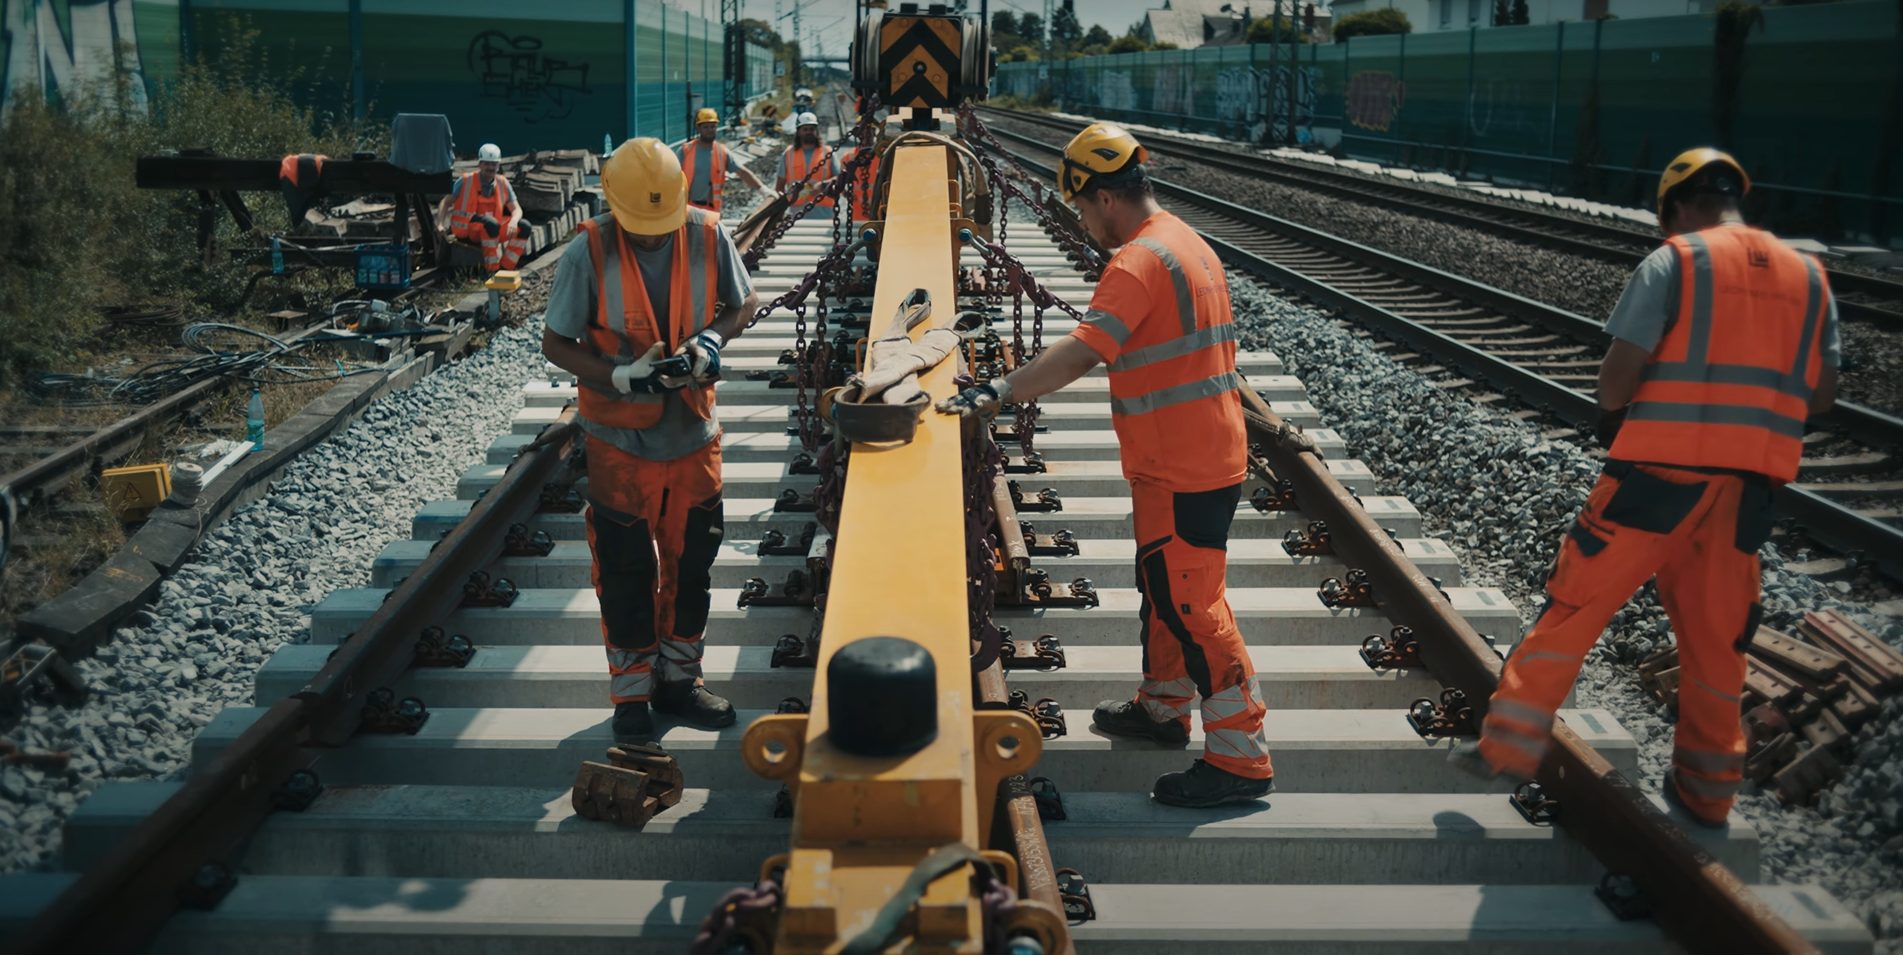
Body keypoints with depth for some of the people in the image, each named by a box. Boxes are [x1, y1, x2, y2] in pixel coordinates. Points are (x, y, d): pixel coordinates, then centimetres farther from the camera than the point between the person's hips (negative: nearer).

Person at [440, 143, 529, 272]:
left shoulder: (503, 184, 5)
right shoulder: (465, 182, -5)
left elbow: (516, 209, 3)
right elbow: (446, 203, -2)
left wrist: (513, 221, -21)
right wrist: (439, 225, -17)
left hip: (492, 229, 5)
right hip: (466, 231, -5)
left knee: (524, 227, -14)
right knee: (491, 224, -35)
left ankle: (505, 268, -14)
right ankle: (491, 270, -27)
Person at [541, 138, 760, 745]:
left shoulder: (708, 236, -9)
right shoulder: (588, 255, -16)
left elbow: (745, 301, 6)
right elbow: (556, 343, -8)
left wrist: (712, 337, -15)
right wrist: (621, 378, -23)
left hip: (695, 437, 3)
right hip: (620, 441, -3)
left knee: (690, 564, 15)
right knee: (626, 573, 8)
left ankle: (679, 679, 33)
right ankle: (632, 692, 26)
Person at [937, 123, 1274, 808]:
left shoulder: (1140, 259, -19)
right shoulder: (1187, 244, 14)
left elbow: (1083, 349, -30)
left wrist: (1000, 392, -33)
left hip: (1183, 470, -10)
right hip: (1204, 456, 10)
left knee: (1192, 604, -5)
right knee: (1163, 587, 22)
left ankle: (1241, 759, 2)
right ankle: (1163, 707, 38)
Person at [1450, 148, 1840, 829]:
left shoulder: (1672, 262, -3)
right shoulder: (1809, 277, 13)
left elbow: (1619, 373, -10)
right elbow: (1821, 394, 12)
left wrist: (1614, 413, 9)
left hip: (1661, 472, -5)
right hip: (1748, 486, 5)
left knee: (1575, 607, 3)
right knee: (1717, 639, 14)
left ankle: (1510, 744, 4)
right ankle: (1707, 791, 24)